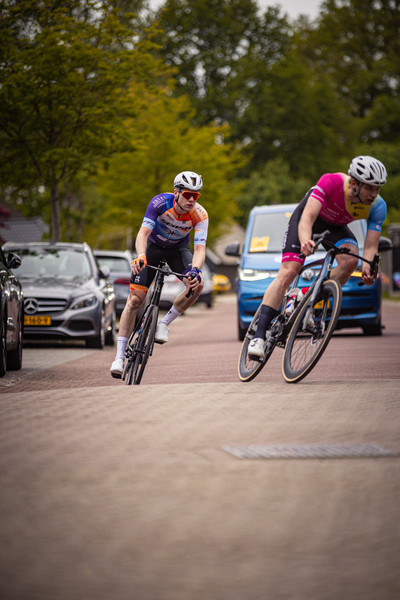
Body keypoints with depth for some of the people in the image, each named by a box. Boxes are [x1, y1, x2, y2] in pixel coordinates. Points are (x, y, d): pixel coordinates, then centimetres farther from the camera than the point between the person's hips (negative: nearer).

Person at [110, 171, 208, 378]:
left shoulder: (200, 215, -27)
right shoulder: (161, 202, -31)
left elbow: (200, 248, -35)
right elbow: (143, 232, -40)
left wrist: (195, 270, -56)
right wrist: (141, 256, -59)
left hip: (178, 249, 1)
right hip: (153, 246, -1)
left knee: (197, 285, -27)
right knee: (135, 299, -11)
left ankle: (164, 323, -6)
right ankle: (119, 356, -6)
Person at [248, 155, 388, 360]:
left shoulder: (377, 207, -27)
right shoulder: (332, 182, -38)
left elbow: (371, 245, -28)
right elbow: (307, 218, -43)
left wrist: (368, 268, -50)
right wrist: (305, 241, -64)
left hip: (336, 227, 3)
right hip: (308, 218, -3)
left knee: (350, 260, -28)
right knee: (288, 272, -19)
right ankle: (259, 335, -21)